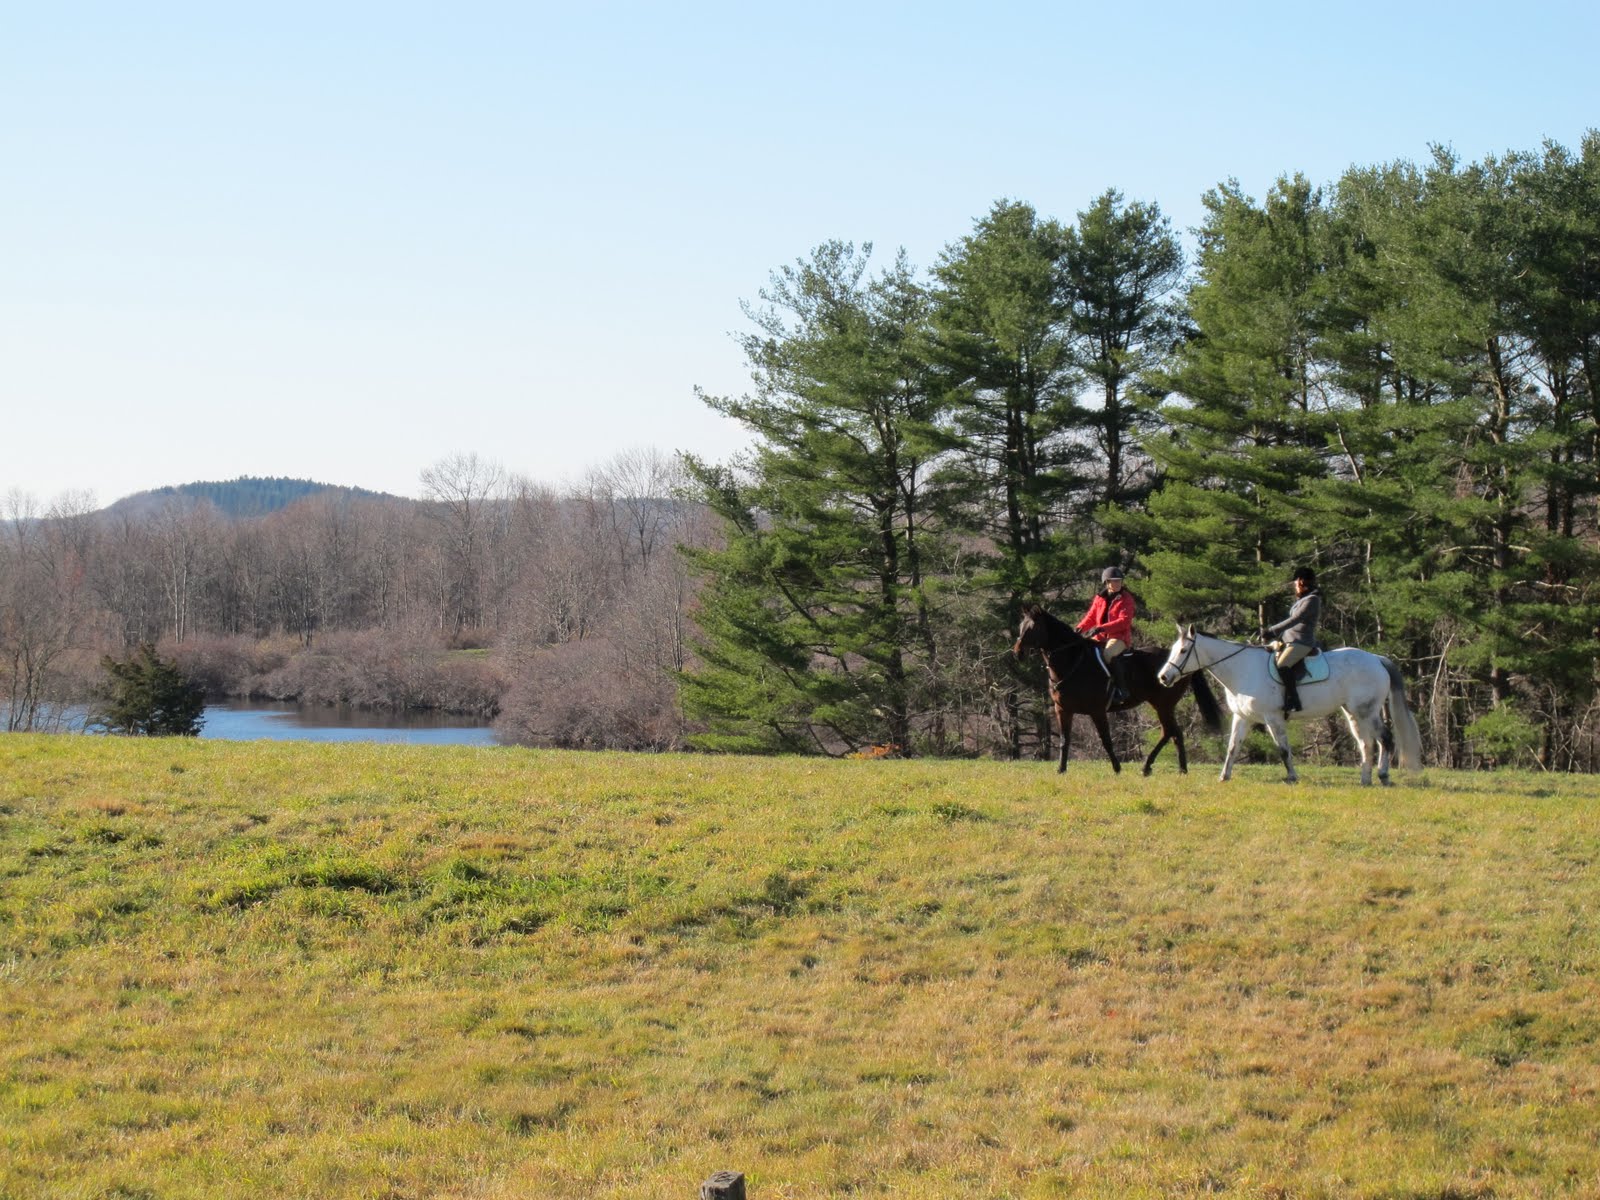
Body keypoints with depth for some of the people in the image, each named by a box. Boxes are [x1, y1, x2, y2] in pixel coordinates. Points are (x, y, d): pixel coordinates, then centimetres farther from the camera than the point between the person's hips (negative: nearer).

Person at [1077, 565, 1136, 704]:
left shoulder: (1126, 599, -4)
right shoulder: (1099, 598, 12)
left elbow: (1124, 621, -15)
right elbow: (1091, 617, 16)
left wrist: (1101, 628, -25)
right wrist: (1080, 628, -6)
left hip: (1120, 636, -7)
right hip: (1100, 637, 7)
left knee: (1108, 653, -35)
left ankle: (1122, 690, -30)